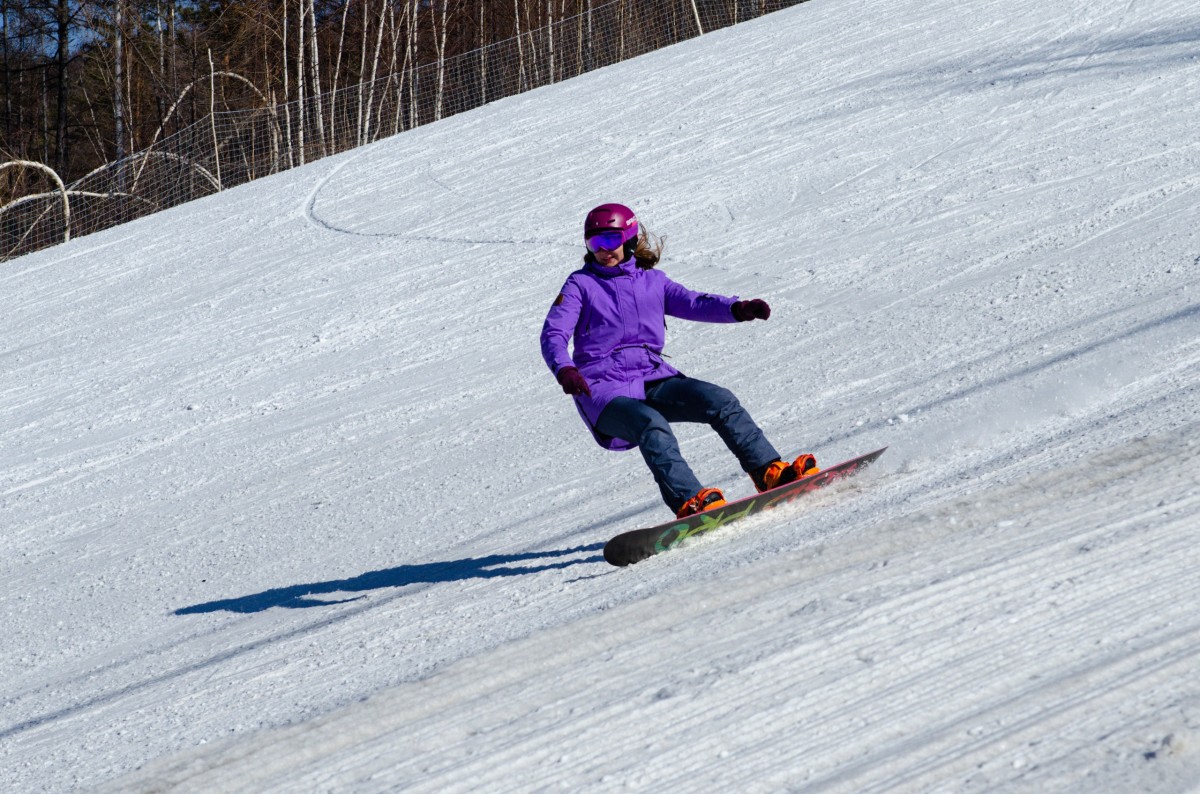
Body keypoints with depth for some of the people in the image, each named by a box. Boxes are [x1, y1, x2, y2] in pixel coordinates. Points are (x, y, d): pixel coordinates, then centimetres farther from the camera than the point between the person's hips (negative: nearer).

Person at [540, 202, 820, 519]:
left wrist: (738, 309, -18)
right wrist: (564, 369, -28)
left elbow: (695, 303, 2)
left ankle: (770, 472, -17)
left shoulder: (652, 281, 17)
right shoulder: (581, 284, 7)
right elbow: (553, 334, -5)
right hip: (604, 390, -4)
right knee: (651, 425, -34)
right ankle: (689, 502, -46)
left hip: (653, 379, 4)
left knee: (720, 400, -18)